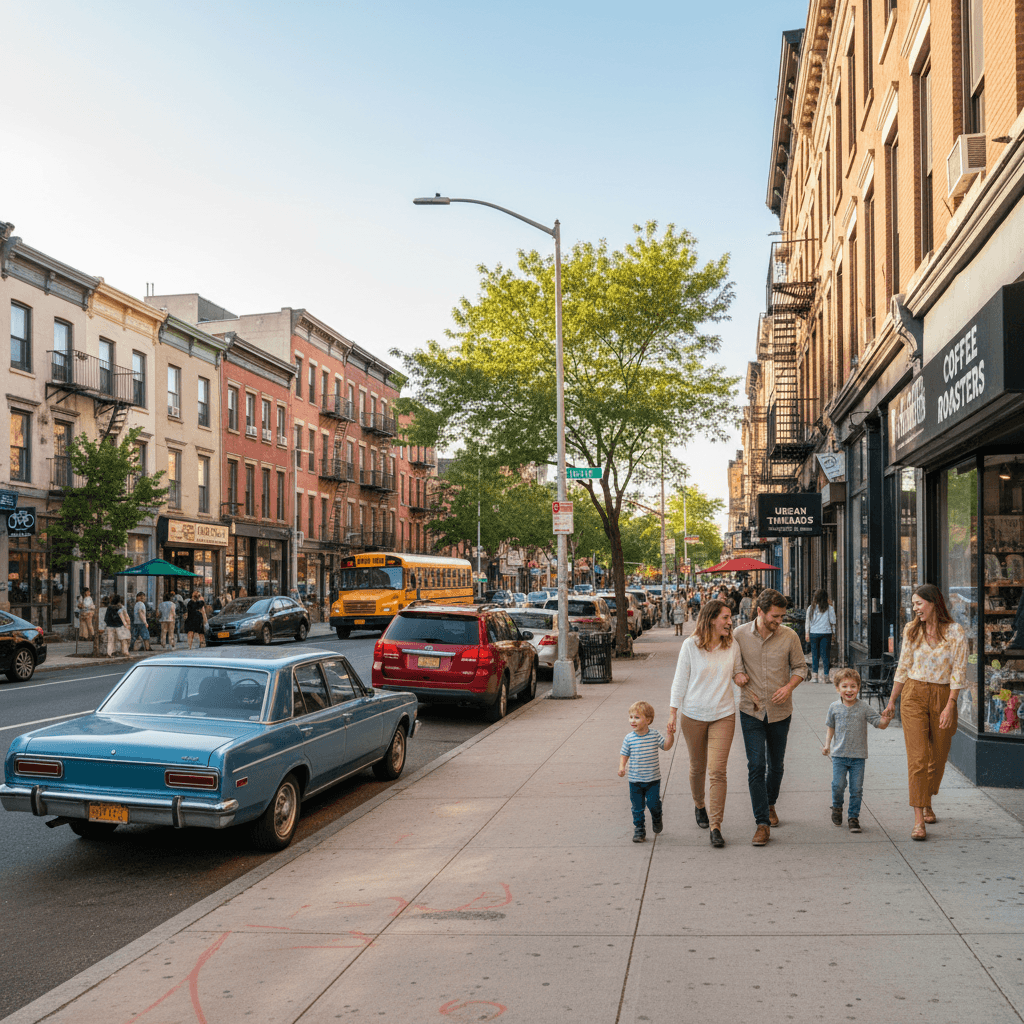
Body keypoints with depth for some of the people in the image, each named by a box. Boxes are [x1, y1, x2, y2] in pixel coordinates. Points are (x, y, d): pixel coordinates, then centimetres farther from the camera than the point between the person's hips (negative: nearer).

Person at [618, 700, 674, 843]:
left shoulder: (655, 735, -5)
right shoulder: (629, 738, -5)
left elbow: (666, 746, 3)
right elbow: (624, 754, 3)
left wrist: (670, 734, -12)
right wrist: (622, 766, -13)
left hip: (653, 779, -1)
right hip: (635, 780, 1)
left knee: (654, 803, -3)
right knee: (637, 807, 5)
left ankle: (657, 819, 29)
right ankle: (639, 830, 21)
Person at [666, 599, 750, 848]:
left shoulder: (732, 646, 1)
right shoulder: (690, 645, -7)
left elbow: (738, 671, 20)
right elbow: (680, 680, -2)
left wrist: (740, 676, -5)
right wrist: (672, 713, -4)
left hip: (723, 715, 1)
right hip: (693, 715, -1)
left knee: (717, 771, -9)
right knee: (697, 767, 15)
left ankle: (715, 826, -4)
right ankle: (699, 806, 42)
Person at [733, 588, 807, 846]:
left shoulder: (789, 636, -7)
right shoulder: (739, 635, -7)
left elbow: (800, 667, 5)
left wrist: (789, 687, -13)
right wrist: (747, 689, -6)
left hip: (780, 710, 2)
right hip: (751, 711, -1)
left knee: (776, 765, 15)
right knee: (756, 766, -8)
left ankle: (770, 805, 41)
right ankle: (762, 824, -4)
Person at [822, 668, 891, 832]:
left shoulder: (864, 707, -3)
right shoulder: (834, 707, 0)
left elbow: (881, 724, -4)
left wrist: (887, 718, -25)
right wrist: (827, 744, 6)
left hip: (858, 756, 0)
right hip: (839, 755, 0)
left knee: (856, 789, 2)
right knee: (838, 785, -4)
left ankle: (853, 816, 17)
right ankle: (837, 807, 24)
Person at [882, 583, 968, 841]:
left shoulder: (955, 631, -5)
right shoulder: (911, 630, 3)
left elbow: (959, 671, -6)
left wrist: (949, 706, -13)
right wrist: (891, 701, 15)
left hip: (943, 696, -1)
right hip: (914, 696, 1)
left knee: (938, 757, 10)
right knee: (918, 757, -8)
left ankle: (927, 803, 34)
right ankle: (919, 819, -9)